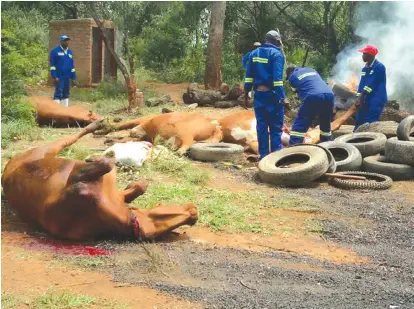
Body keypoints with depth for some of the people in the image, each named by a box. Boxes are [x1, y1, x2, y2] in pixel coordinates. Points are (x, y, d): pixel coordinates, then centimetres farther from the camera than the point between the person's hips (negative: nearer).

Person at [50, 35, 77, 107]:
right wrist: (54, 77, -14)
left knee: (66, 94, 10)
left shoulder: (70, 52, 16)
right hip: (59, 77, -6)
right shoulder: (55, 51, -2)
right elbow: (52, 65, -6)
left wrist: (73, 77, 12)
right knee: (58, 93, -12)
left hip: (67, 77, 6)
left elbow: (72, 65, 18)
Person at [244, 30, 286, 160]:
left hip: (259, 94, 5)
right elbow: (277, 78, -16)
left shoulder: (254, 53, 11)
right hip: (272, 94, -5)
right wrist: (281, 97, -16)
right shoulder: (277, 54, -8)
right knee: (276, 127, 1)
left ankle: (263, 155, 9)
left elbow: (248, 76, 10)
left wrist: (246, 94, 13)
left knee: (261, 125, 8)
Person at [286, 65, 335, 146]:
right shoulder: (311, 70, 36)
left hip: (313, 96, -5)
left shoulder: (292, 77, 21)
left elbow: (297, 91, 26)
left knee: (299, 126, 0)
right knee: (326, 126, 25)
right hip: (329, 95, 6)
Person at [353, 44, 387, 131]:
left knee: (370, 125, -13)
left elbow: (372, 84, -17)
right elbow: (362, 84, 10)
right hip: (366, 101, 8)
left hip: (376, 101, -8)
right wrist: (359, 98, -3)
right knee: (359, 123, 8)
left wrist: (361, 96, -17)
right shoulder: (365, 68, 14)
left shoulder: (379, 67, -11)